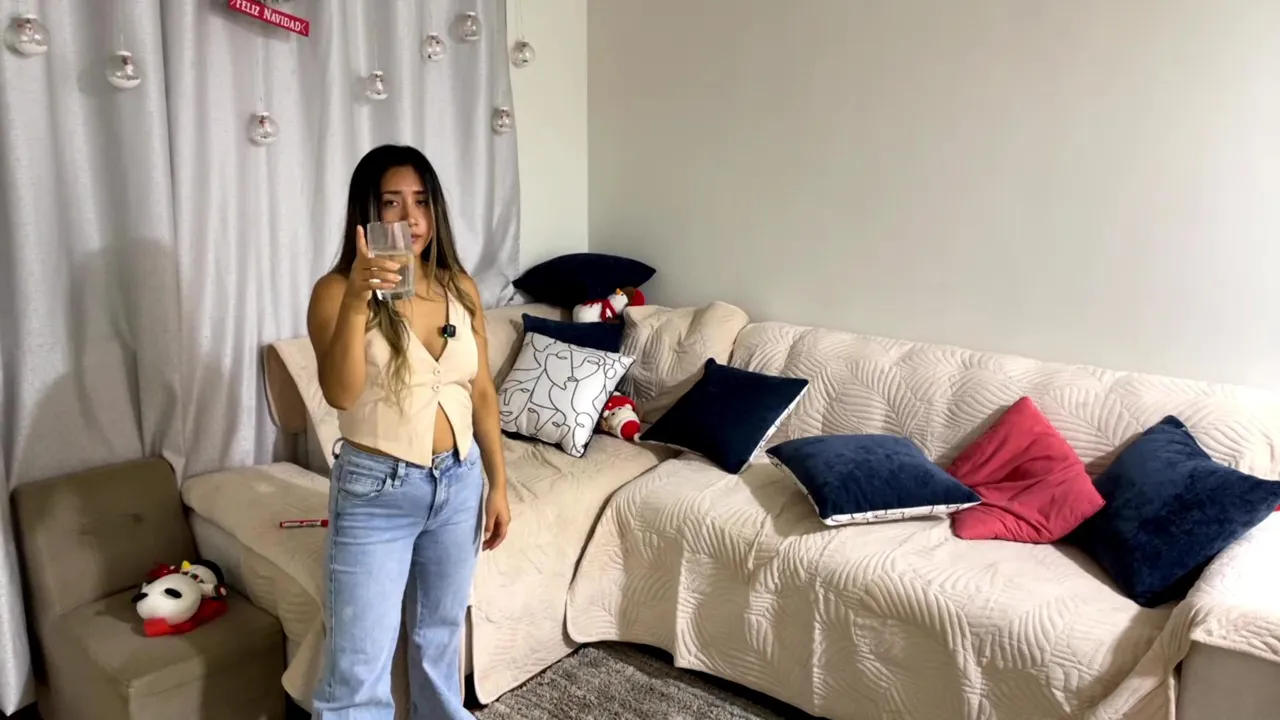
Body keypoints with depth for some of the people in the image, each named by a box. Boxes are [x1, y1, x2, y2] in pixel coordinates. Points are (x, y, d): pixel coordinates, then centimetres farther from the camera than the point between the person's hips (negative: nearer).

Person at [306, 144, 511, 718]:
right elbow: (341, 394, -26)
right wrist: (357, 300, -38)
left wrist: (498, 484, 6)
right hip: (376, 491, -4)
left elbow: (481, 392, 6)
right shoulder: (337, 290, -12)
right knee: (358, 669, 0)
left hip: (459, 483, 5)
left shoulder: (460, 288, 1)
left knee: (440, 635, 23)